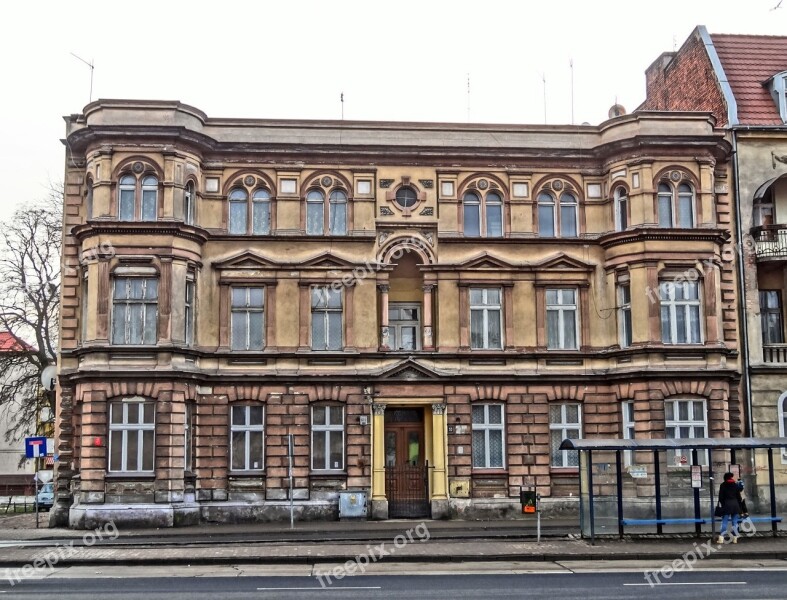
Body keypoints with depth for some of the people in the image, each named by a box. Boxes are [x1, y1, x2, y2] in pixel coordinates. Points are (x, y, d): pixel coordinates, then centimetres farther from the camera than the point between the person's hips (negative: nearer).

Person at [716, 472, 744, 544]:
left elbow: (721, 497, -1)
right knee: (735, 522, 7)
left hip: (726, 505, -1)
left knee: (724, 522, -2)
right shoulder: (736, 485, 5)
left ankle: (721, 538, -10)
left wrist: (722, 504, 9)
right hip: (735, 505, 1)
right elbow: (738, 496, 6)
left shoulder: (723, 485, 2)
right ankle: (735, 538, 5)